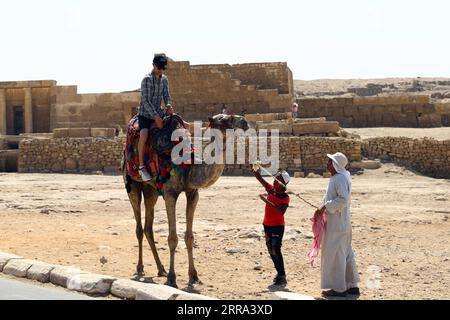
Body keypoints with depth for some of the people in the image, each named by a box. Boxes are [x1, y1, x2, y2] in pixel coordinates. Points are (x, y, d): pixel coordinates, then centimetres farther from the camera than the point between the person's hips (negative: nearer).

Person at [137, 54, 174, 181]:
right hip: (145, 114, -7)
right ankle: (141, 166, -25)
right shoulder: (147, 79, -15)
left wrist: (168, 105, -13)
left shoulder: (164, 79, 6)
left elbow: (166, 95, 11)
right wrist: (156, 117, -26)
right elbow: (145, 101, -19)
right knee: (144, 135, -31)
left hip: (158, 113, 7)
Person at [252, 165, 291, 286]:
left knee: (275, 250, -12)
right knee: (271, 250, 12)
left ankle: (282, 277, -7)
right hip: (267, 225, 7)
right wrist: (255, 171, -16)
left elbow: (281, 212, -28)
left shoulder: (285, 197, -14)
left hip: (278, 226, -7)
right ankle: (279, 273, 24)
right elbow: (260, 179, 3)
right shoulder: (271, 189, 4)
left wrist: (267, 201, -30)